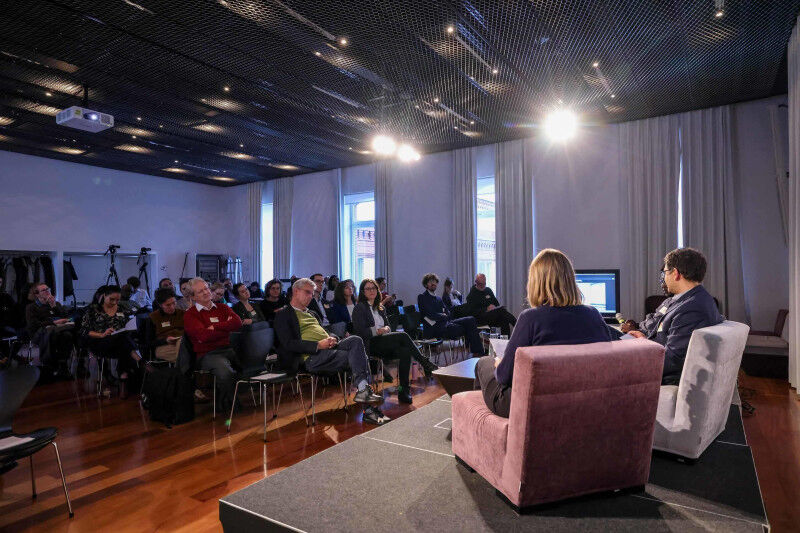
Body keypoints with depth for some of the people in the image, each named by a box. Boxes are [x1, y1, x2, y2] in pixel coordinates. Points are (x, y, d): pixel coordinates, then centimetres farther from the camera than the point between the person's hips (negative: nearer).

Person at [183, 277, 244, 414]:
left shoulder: (222, 307, 20)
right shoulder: (190, 314, 6)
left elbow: (238, 323, 3)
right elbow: (204, 336, -10)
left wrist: (215, 327, -5)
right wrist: (227, 327, 0)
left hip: (229, 349, 5)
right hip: (208, 354, -5)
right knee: (226, 373, -35)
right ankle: (226, 403, -5)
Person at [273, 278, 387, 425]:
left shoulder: (311, 313, 32)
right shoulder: (283, 315, 6)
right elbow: (288, 344, -8)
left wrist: (332, 338, 1)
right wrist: (318, 345, -17)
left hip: (329, 348, 7)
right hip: (312, 357, -7)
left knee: (356, 340, -23)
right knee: (358, 358, -24)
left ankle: (364, 390, -28)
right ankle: (369, 410, -25)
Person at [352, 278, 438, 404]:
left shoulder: (380, 307, 25)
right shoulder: (359, 308, 3)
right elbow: (360, 331, -8)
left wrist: (386, 329, -5)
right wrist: (378, 331, -12)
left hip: (383, 344, 7)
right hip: (370, 345, -7)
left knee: (405, 351, -28)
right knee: (403, 335, -29)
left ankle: (404, 390, -30)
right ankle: (425, 364, -24)